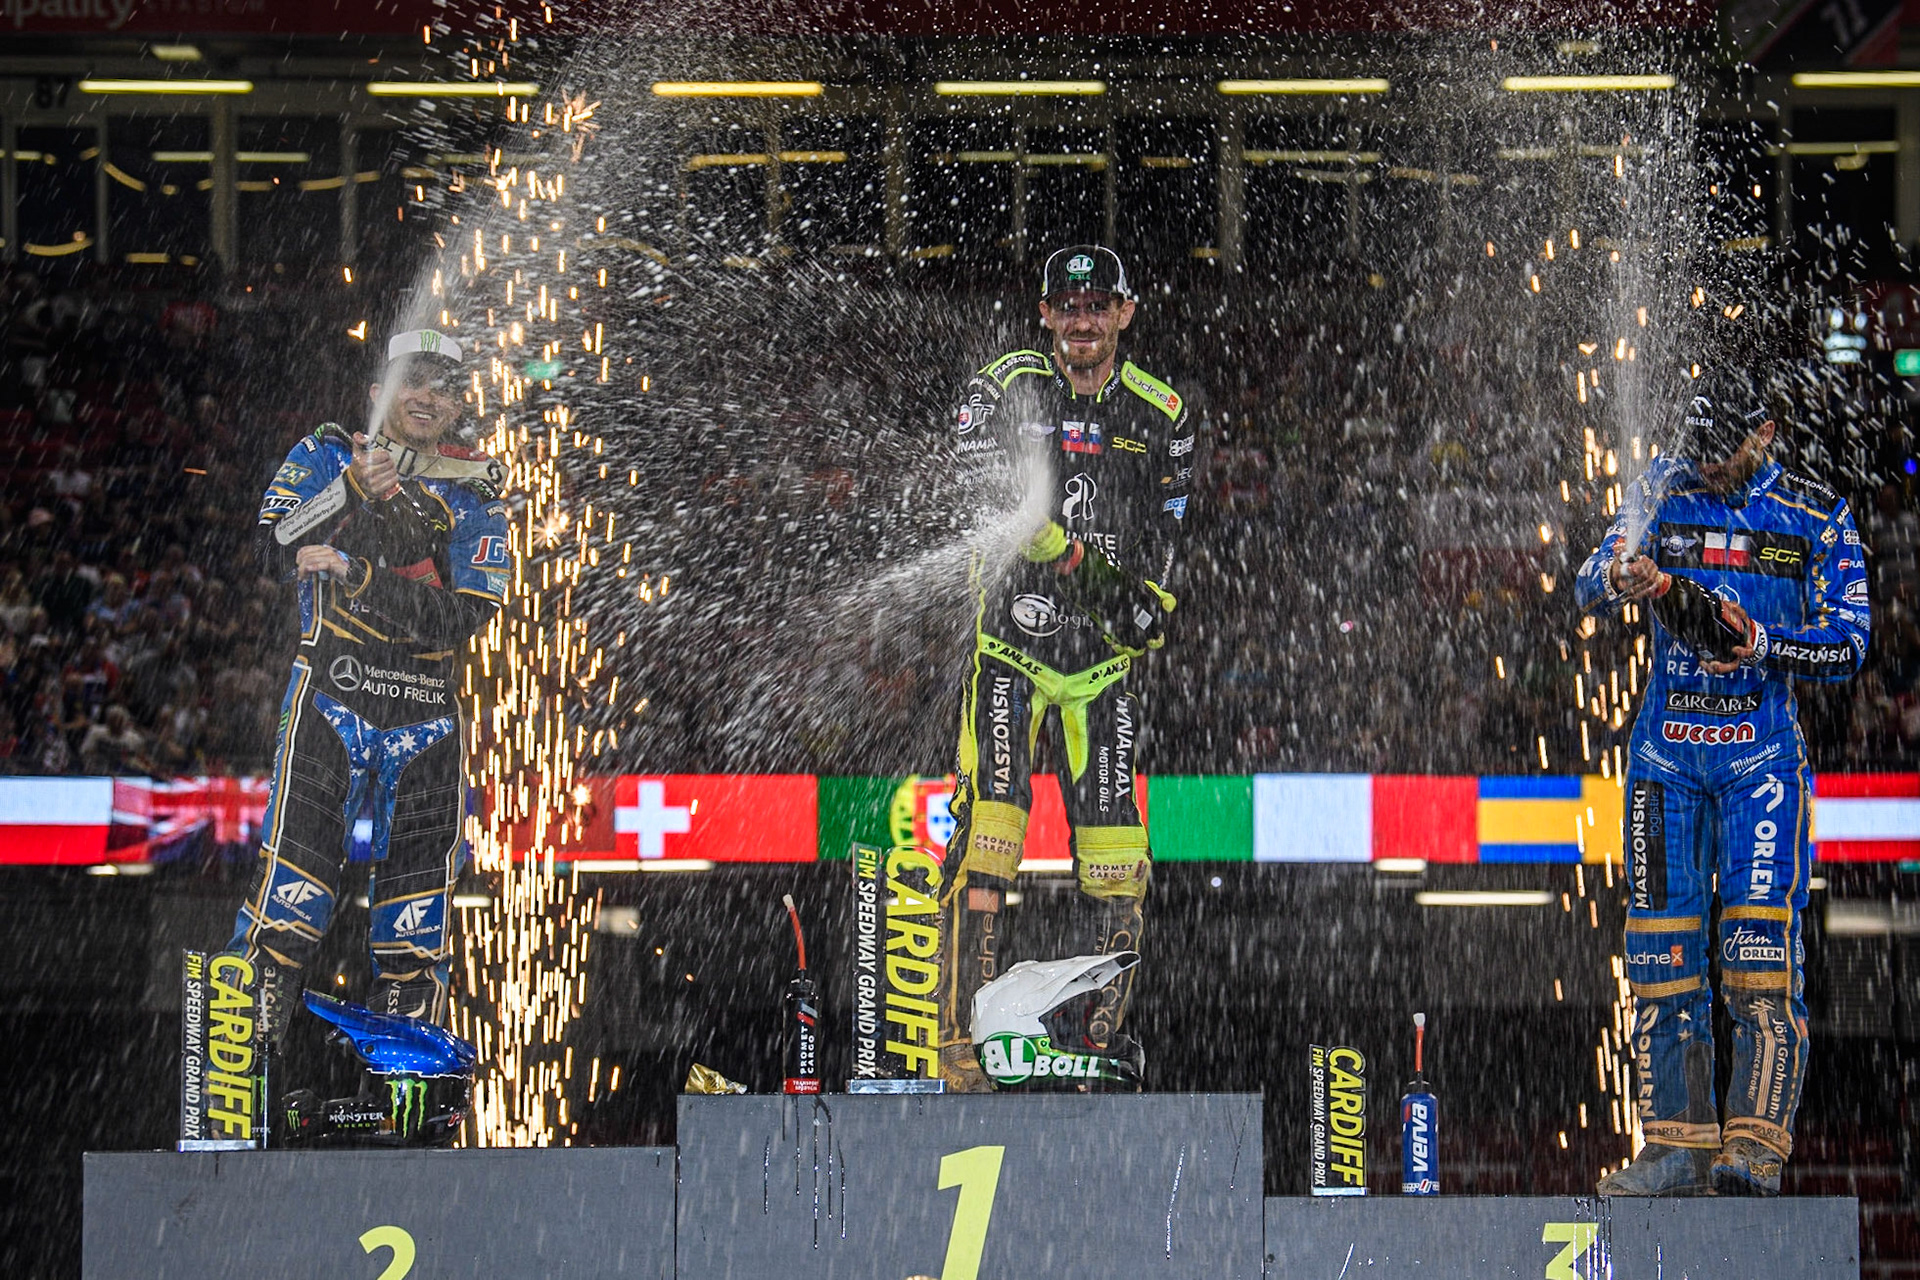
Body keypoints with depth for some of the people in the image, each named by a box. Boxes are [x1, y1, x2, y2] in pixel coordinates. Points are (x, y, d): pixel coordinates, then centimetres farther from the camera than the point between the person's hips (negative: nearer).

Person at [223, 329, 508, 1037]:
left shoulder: (475, 495, 8)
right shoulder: (327, 457, 8)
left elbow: (463, 616, -6)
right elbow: (276, 554, -6)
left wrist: (357, 577, -16)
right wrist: (351, 492, -20)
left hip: (428, 707, 2)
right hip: (332, 692, -2)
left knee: (423, 873, 4)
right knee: (300, 852, -16)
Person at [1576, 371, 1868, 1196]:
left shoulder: (1815, 518, 2)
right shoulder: (1665, 493, 8)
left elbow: (1848, 644, -2)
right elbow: (1590, 585, 0)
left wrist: (1762, 646, -20)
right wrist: (1621, 580, -25)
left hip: (1762, 751, -3)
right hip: (1666, 747, 3)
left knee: (1760, 957, -13)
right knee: (1661, 955, 1)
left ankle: (1756, 1150, -14)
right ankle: (1678, 1148, 7)